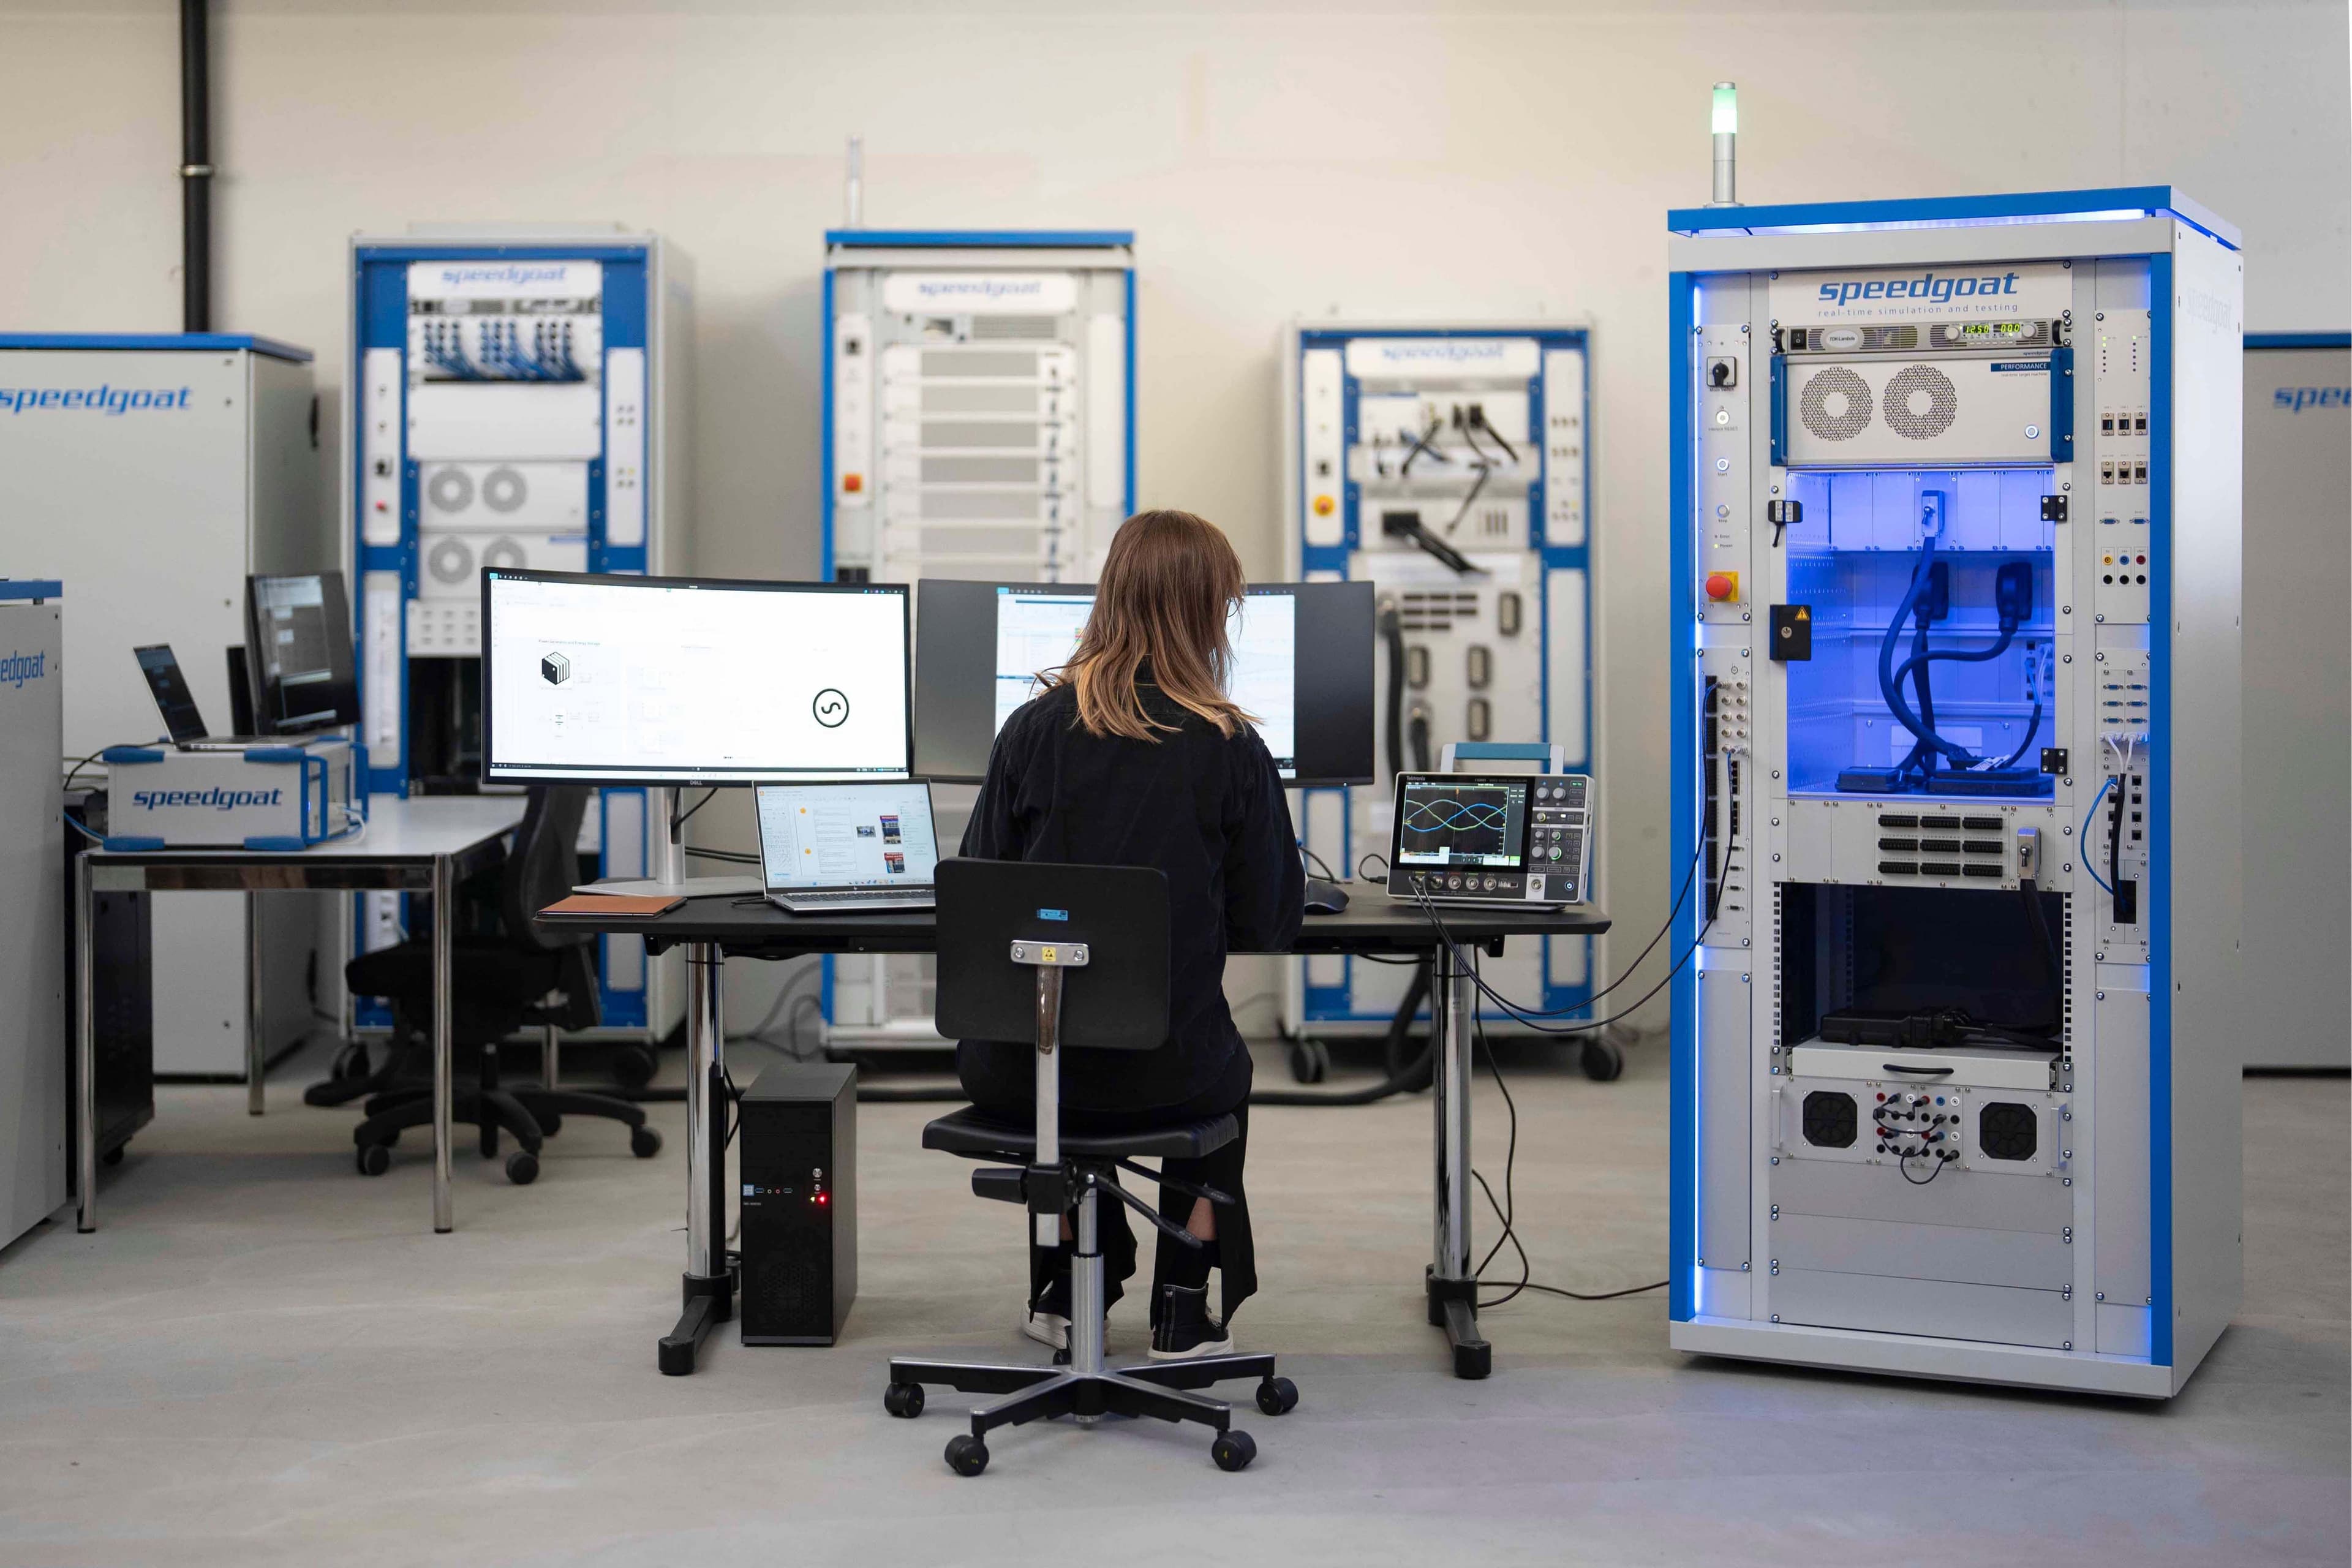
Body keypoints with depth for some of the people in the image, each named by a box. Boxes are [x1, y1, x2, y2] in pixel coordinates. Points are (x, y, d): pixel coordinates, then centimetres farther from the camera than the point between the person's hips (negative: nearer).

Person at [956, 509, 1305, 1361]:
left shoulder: (1033, 729, -5)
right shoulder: (1230, 751, -9)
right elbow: (1270, 922, -3)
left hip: (1015, 1069, 2)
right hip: (1163, 1074, -1)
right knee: (1223, 1064, 35)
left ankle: (1067, 1288, 40)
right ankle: (1184, 1305, 30)